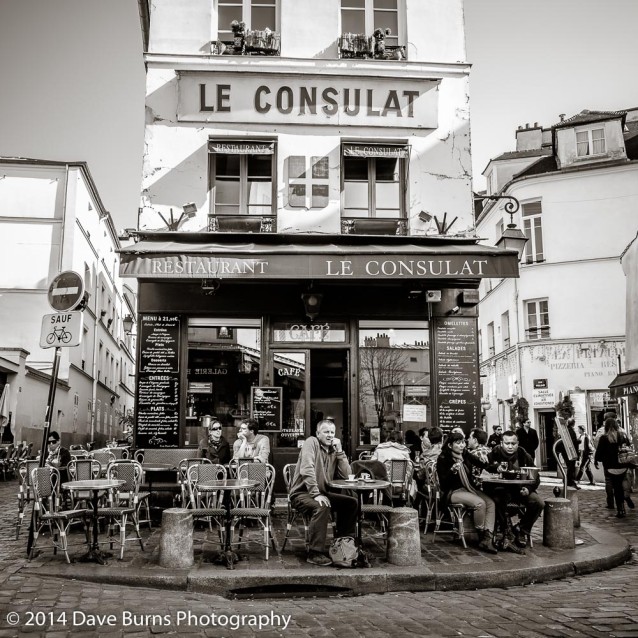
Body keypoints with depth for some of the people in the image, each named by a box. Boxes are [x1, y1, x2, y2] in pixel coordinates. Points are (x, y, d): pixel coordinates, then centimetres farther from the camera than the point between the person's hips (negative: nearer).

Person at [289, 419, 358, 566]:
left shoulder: (334, 451, 11)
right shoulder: (311, 442, -9)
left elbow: (346, 475, 0)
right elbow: (307, 470, -22)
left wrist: (339, 451, -7)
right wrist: (316, 494, -29)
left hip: (322, 493, 8)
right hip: (302, 493, -8)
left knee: (352, 503, -3)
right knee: (321, 507, -34)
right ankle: (315, 553, -27)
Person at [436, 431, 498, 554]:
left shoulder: (466, 455, 9)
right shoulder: (443, 459, -6)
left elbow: (484, 466, 10)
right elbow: (443, 483, -11)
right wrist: (452, 471, -26)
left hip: (469, 488, 6)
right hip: (453, 492, -6)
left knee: (491, 503, -19)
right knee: (479, 503, -29)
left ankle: (487, 538, -26)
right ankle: (481, 537, -13)